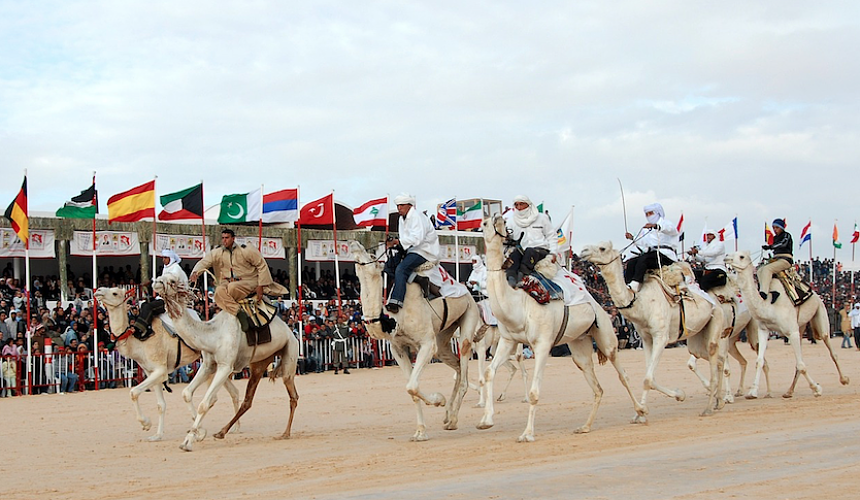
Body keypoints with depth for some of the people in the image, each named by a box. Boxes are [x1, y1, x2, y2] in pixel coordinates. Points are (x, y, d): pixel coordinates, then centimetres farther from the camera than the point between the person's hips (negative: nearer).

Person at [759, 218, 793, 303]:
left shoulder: (787, 235, -1)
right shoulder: (775, 238, 23)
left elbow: (783, 244, -21)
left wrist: (770, 247, -34)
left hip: (786, 259, -8)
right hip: (776, 259, 9)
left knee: (767, 269, -30)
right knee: (760, 270, -13)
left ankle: (763, 293, -42)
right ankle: (771, 292, -28)